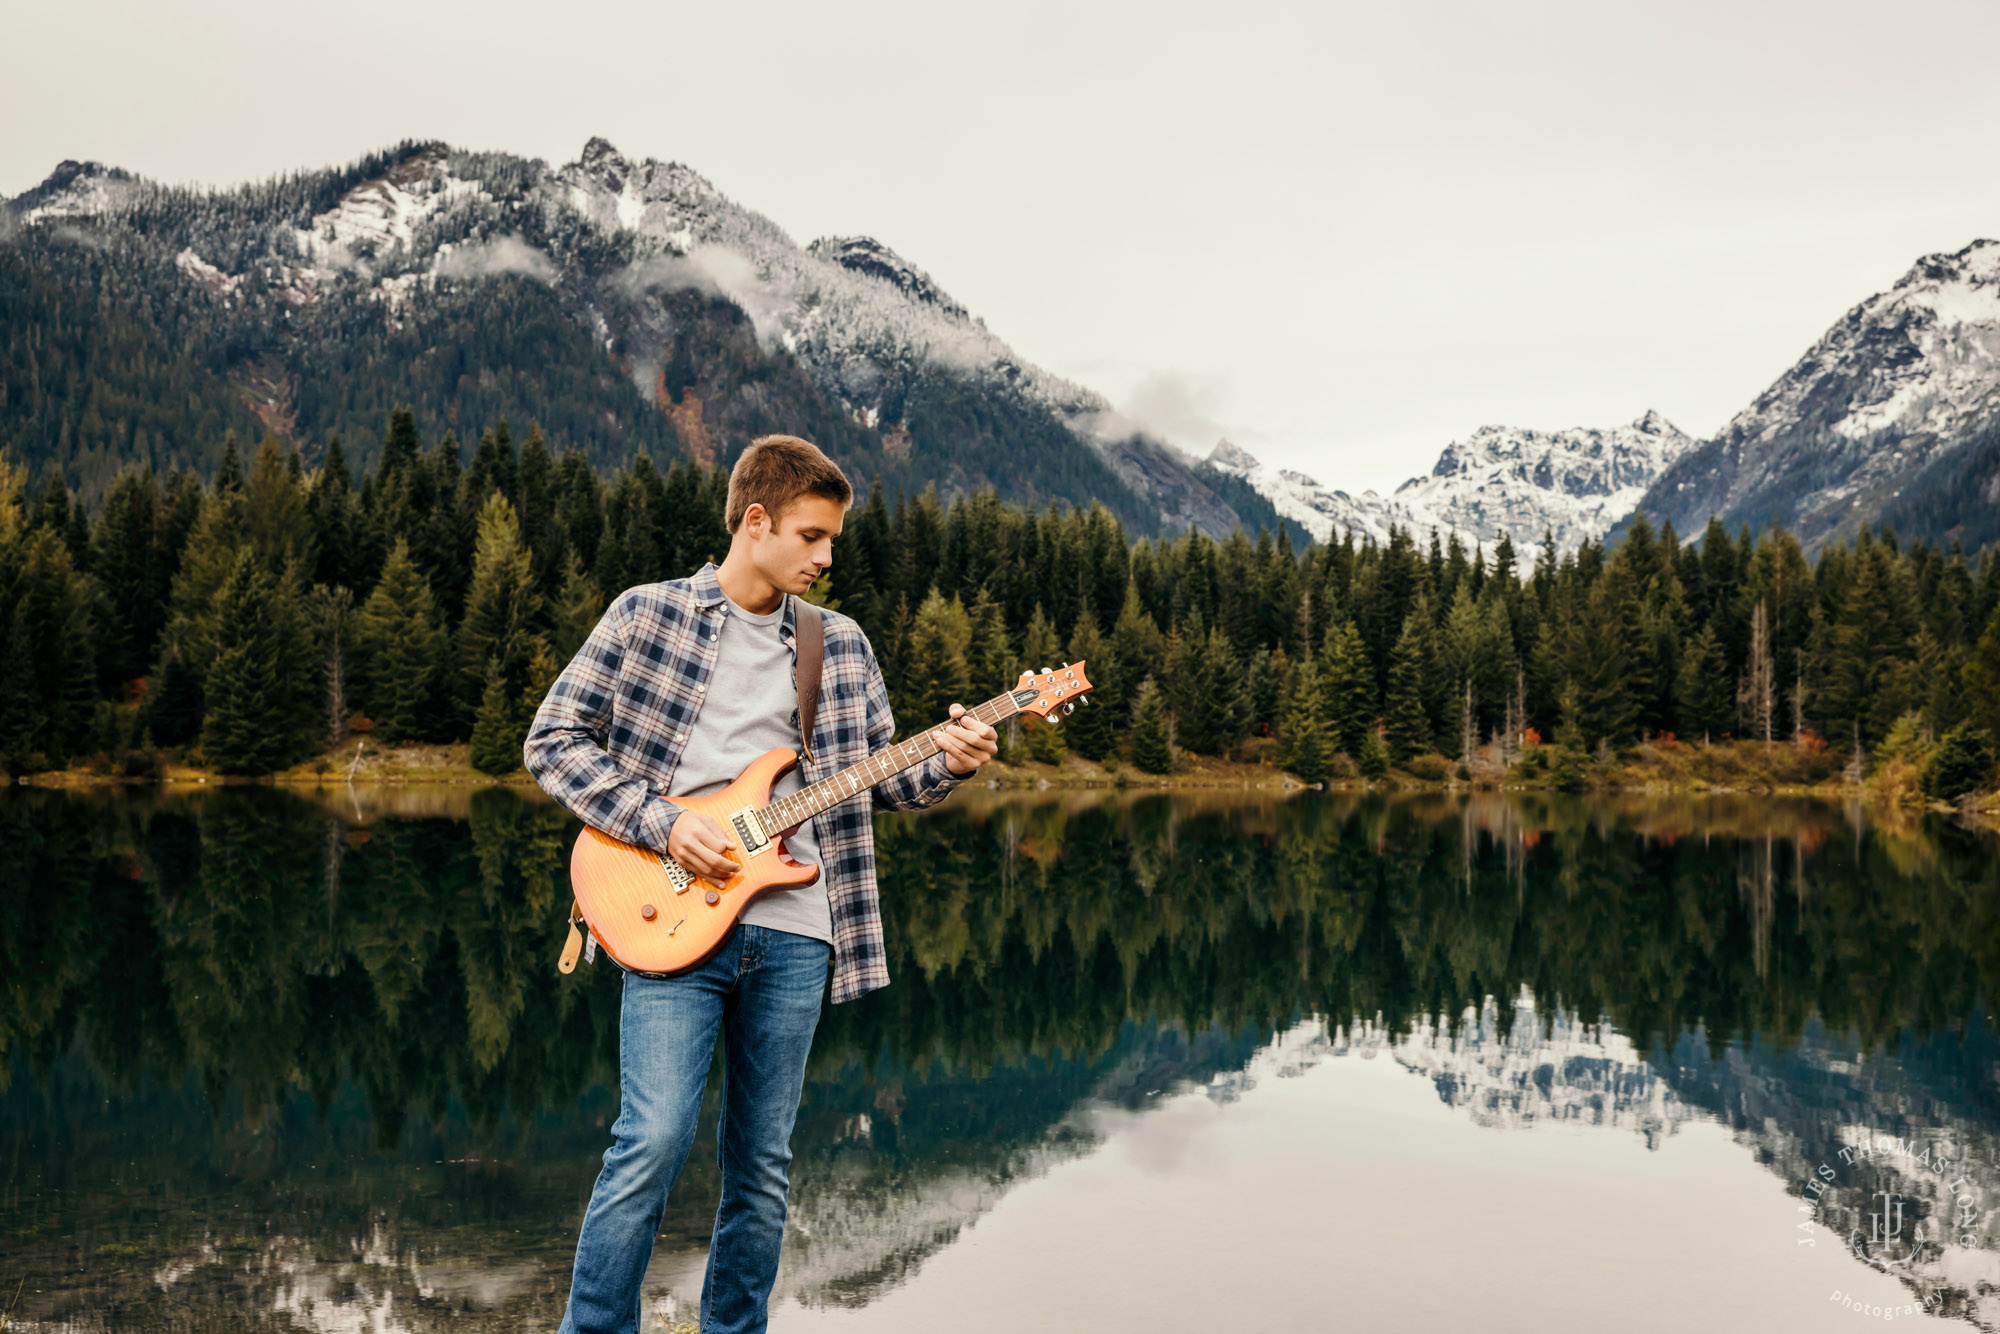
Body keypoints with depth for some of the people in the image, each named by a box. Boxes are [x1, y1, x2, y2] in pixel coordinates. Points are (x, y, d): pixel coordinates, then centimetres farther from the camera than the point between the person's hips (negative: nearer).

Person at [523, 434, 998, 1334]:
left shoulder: (841, 646, 14)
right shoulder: (647, 615, 3)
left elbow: (878, 779, 17)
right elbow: (552, 741, 1)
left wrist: (945, 765, -4)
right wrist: (662, 822, -10)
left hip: (792, 930, 4)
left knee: (762, 1165, 9)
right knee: (653, 1143, -13)